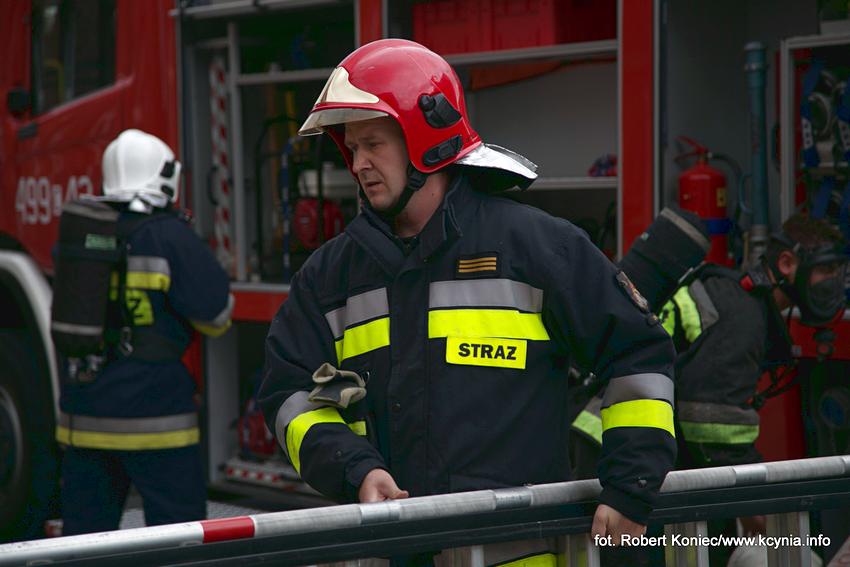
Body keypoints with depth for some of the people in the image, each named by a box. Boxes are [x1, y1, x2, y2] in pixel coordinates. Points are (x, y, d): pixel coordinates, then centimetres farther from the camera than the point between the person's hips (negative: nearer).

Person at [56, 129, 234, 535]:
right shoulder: (169, 236, -10)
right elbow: (216, 312, -7)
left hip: (83, 410, 6)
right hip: (152, 409, -6)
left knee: (84, 530, 11)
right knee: (178, 524, 1)